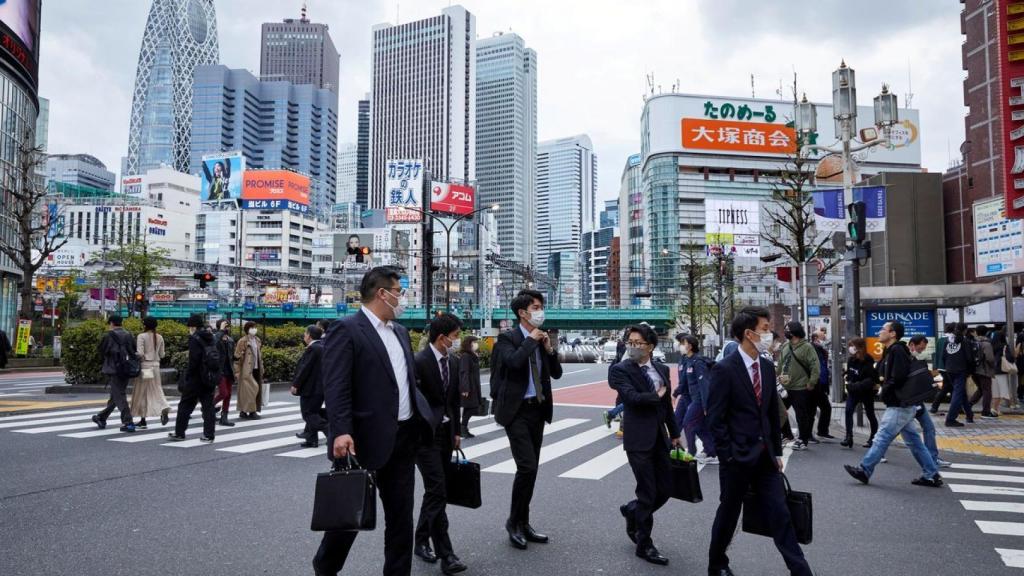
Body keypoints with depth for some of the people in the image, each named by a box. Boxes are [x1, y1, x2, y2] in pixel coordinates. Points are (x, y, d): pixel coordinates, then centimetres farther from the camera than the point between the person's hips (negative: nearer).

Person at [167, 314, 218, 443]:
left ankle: (179, 433, 15)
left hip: (197, 377, -7)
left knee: (185, 405, 7)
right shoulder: (210, 337, 11)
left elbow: (193, 360, -19)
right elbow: (216, 358, 11)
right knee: (208, 405, 8)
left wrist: (187, 377, -10)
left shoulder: (195, 338, -12)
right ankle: (209, 435, 7)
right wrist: (215, 376, 13)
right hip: (210, 377, 7)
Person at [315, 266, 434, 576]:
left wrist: (427, 417, 13)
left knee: (401, 514, 12)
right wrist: (341, 432, -28)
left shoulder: (400, 331, 15)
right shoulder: (346, 329, -10)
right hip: (366, 438, -7)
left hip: (405, 437, 7)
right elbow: (336, 387, -18)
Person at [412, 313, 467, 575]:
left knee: (434, 491, 14)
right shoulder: (419, 362, -16)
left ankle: (421, 542, 28)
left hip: (445, 432, 7)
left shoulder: (453, 361, 7)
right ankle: (445, 555, -6)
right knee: (437, 492, -9)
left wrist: (456, 431, 15)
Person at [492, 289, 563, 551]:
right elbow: (513, 361, -28)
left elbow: (557, 373, 10)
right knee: (527, 466, -13)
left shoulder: (543, 339, 10)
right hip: (517, 410, -7)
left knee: (531, 468, 11)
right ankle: (514, 521, 6)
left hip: (538, 409, 7)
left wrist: (549, 348, -4)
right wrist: (531, 340, -16)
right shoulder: (507, 338, -8)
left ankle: (523, 524, 23)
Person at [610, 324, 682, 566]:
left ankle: (632, 511, 39)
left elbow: (667, 403, 16)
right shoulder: (620, 370, -9)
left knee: (665, 489, 12)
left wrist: (674, 434, 18)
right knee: (647, 494, 1)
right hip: (639, 440, -6)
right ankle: (644, 545, 19)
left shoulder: (662, 369, 8)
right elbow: (632, 397, -24)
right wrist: (656, 395, -9)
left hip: (660, 438, 6)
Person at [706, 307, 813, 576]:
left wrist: (777, 452, 12)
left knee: (781, 515, 5)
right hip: (737, 458, -5)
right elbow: (715, 419, -14)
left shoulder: (767, 367, 6)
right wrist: (729, 456, -15)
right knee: (728, 514, 11)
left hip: (765, 456, 5)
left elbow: (773, 413, 13)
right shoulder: (724, 369, -15)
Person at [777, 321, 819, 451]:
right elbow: (780, 364, 18)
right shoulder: (785, 346, 9)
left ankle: (803, 440, 7)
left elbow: (815, 366, -16)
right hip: (787, 387, 7)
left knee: (801, 414, -3)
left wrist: (811, 383, -18)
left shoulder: (806, 347, -12)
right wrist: (779, 376, 12)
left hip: (801, 387, -7)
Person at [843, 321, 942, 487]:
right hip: (904, 405, 10)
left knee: (882, 438, -5)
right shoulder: (891, 351, 15)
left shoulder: (897, 351, -17)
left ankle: (864, 471, 0)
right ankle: (931, 475, 18)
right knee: (913, 441, 13)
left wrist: (885, 392, -11)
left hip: (899, 406, -10)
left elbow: (898, 378, -25)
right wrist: (884, 383, 0)